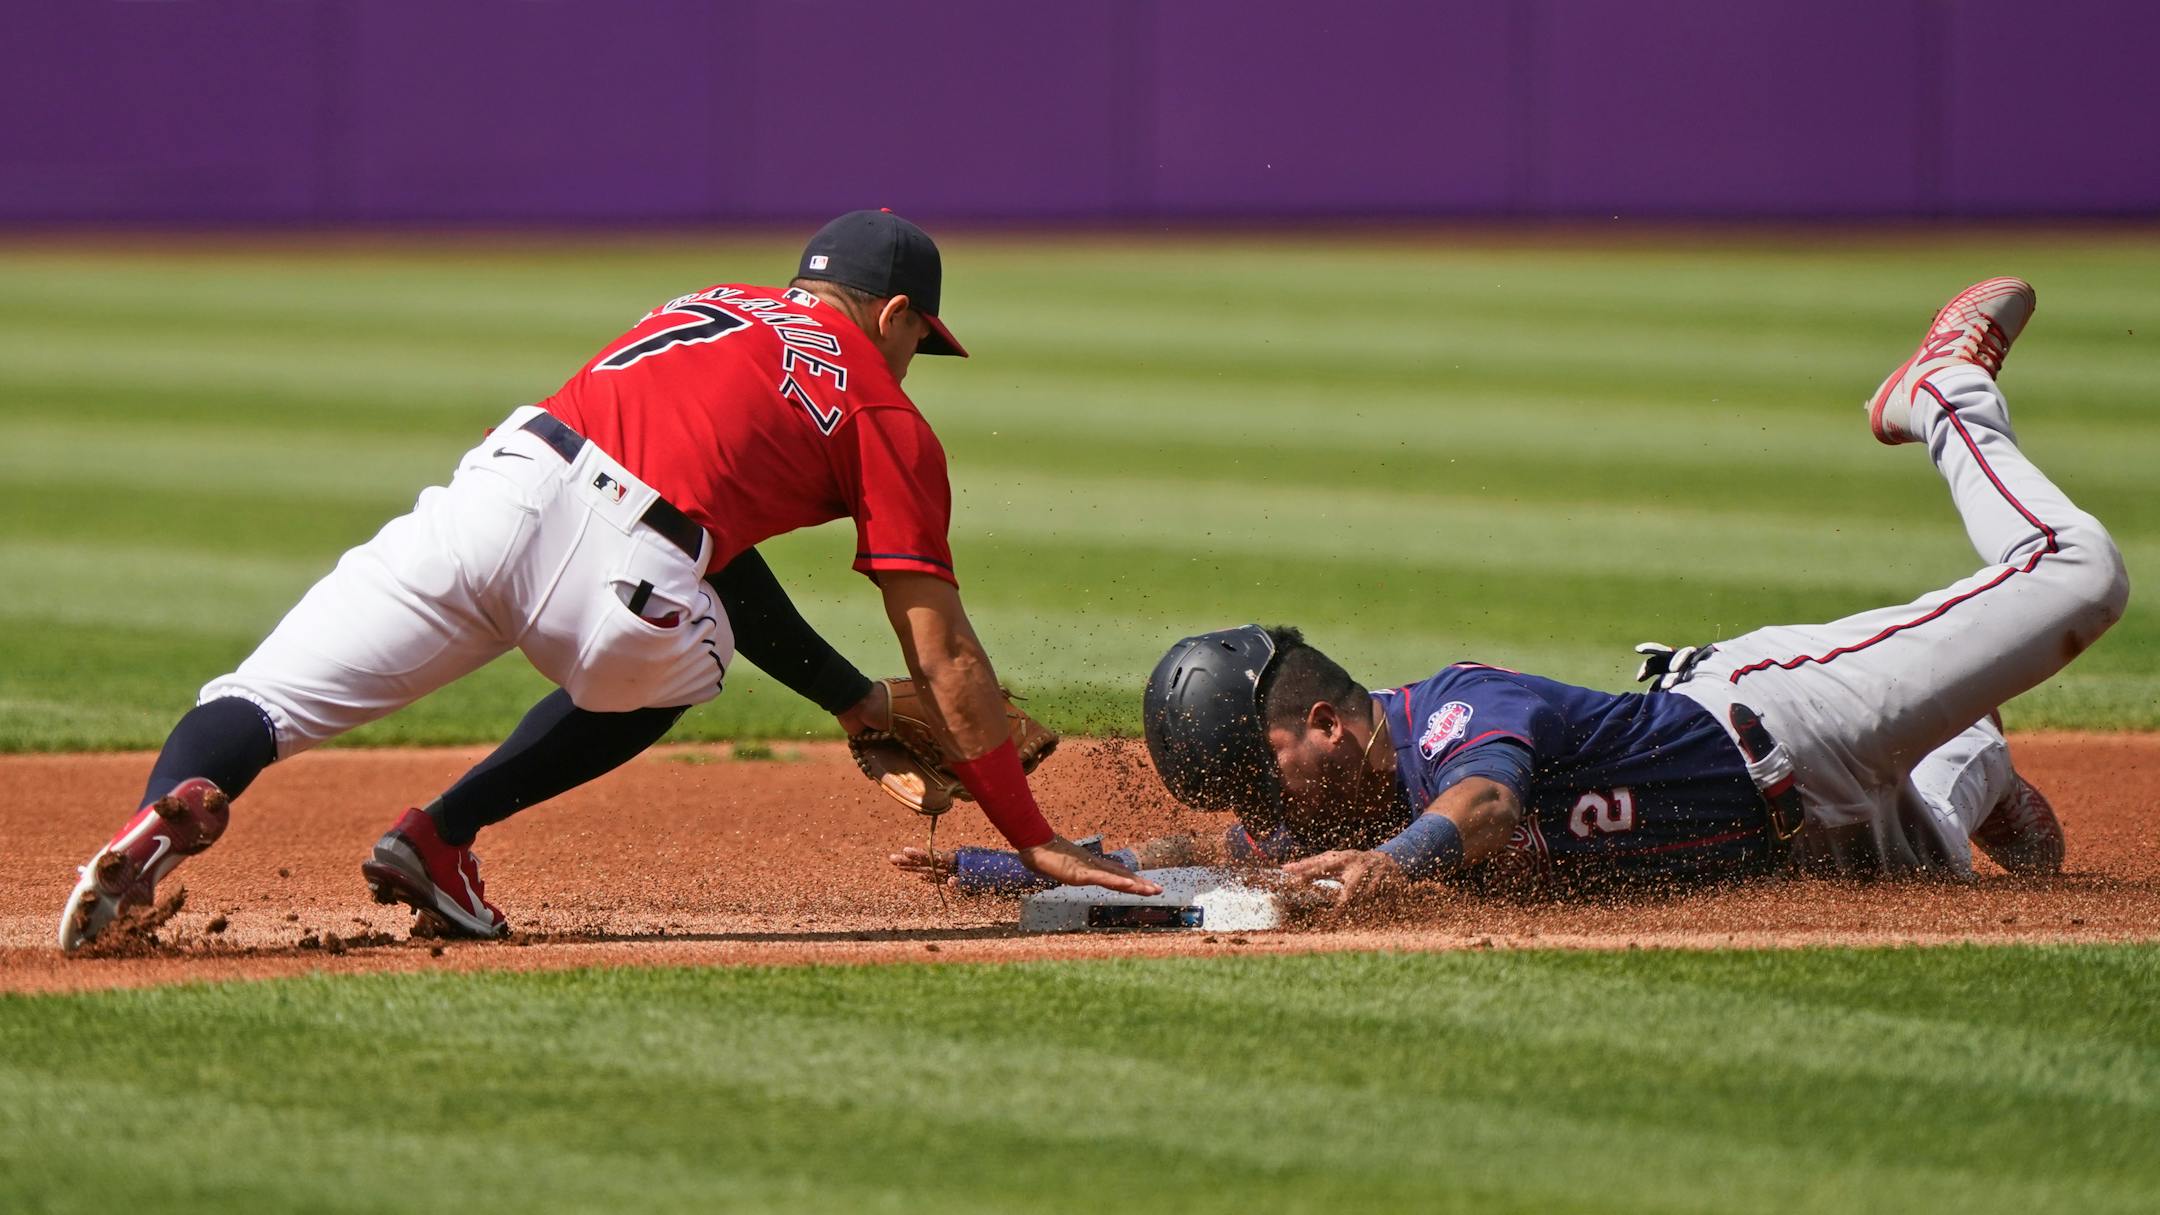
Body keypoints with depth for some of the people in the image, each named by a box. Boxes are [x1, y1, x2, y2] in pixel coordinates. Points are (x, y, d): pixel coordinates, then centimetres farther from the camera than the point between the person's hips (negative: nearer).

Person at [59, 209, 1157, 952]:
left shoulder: (709, 307, 36)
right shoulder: (888, 420, 20)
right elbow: (945, 653, 17)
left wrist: (856, 702, 45)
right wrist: (1032, 840, 23)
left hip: (501, 485, 3)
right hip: (625, 580, -3)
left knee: (264, 705, 0)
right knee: (681, 659, 32)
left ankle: (176, 802, -36)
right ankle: (439, 840, 17)